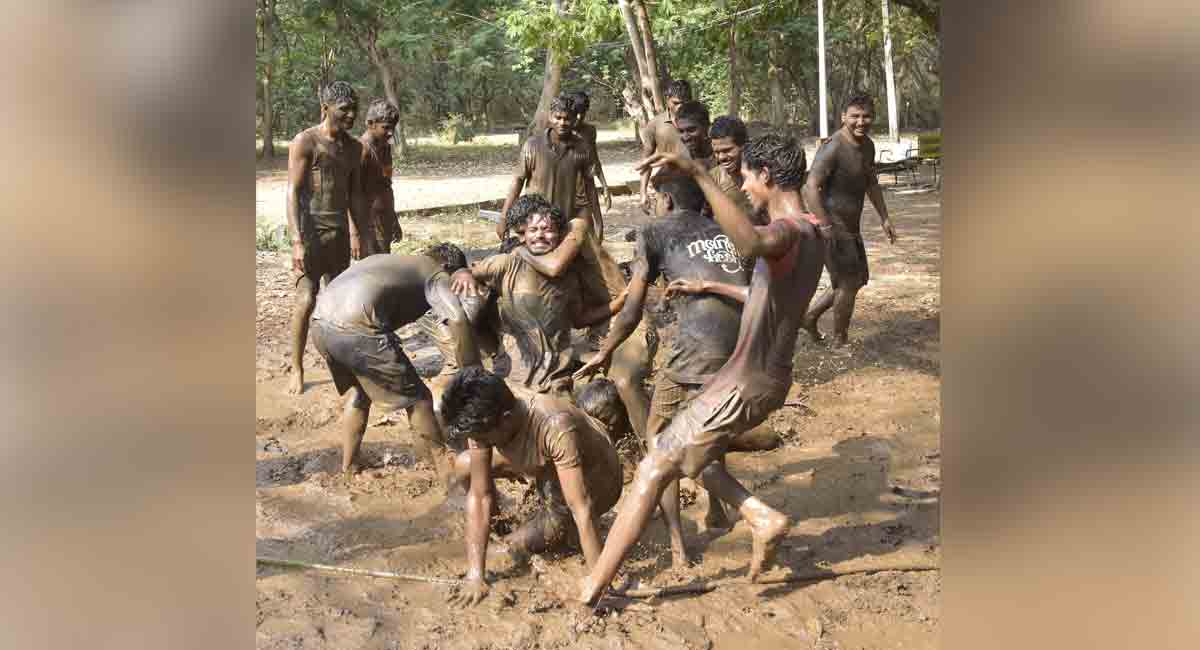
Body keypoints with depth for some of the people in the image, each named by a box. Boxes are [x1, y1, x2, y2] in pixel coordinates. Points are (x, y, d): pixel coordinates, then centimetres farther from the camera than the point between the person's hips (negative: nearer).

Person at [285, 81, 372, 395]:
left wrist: (359, 234, 16)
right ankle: (296, 369, -1)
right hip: (311, 229, -6)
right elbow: (293, 192, -13)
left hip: (341, 230, 6)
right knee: (306, 299, -9)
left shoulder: (354, 147, 11)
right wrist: (297, 241, -20)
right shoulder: (305, 141, -8)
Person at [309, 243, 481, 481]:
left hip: (320, 324, 8)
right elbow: (458, 319, -8)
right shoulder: (436, 274, 10)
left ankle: (348, 469, 41)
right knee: (418, 399, 10)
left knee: (356, 392, 32)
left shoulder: (388, 260, 33)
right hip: (356, 329, -7)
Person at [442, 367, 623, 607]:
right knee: (463, 468, -5)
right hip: (547, 468, 6)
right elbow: (479, 496, -20)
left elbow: (582, 510, -40)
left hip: (592, 482, -6)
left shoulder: (555, 427, -42)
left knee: (518, 547, -14)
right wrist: (475, 576, -24)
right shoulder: (483, 421, -24)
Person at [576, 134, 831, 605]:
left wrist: (697, 173, -50)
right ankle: (763, 518, 10)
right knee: (688, 453, 24)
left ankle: (590, 593, 2)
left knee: (653, 471, -2)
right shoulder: (813, 233, 10)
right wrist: (712, 287, 24)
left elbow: (750, 243, -48)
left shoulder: (788, 231, -21)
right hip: (772, 379, 9)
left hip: (743, 384, -9)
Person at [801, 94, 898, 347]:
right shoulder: (833, 148, -21)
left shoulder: (867, 146, 8)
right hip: (833, 228, -9)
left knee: (857, 280, 18)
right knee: (848, 284, -1)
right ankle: (840, 341, 16)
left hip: (851, 228, 9)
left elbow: (871, 183, 23)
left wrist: (884, 218, 20)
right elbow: (810, 188, -28)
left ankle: (810, 317, 29)